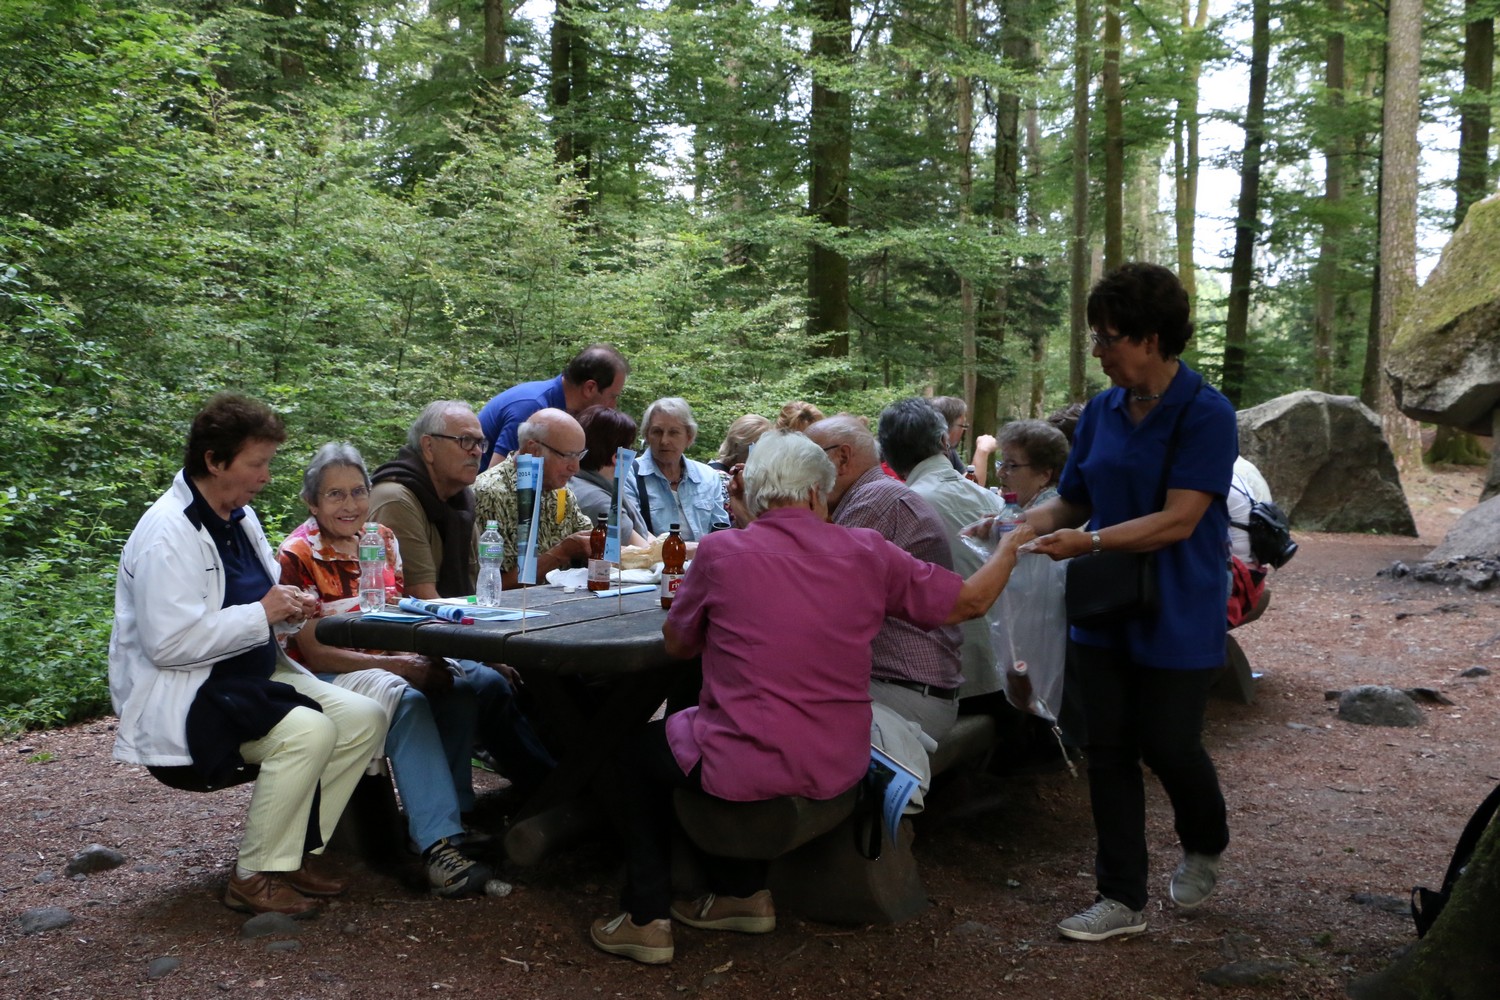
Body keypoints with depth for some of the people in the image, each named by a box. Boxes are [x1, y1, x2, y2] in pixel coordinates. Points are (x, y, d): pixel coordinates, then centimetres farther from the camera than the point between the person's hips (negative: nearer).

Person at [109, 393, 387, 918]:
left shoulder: (240, 518, 12)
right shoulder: (167, 533, -18)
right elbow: (169, 643, -26)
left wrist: (290, 610, 0)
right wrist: (262, 614, -21)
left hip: (251, 677, 10)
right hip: (183, 693, -9)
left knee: (365, 718, -6)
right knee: (308, 731, -31)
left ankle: (295, 854, 3)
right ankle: (255, 878, -13)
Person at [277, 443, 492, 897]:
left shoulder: (383, 539, 9)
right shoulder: (298, 555, -8)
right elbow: (314, 652, -12)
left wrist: (424, 658, -9)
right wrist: (393, 666, -22)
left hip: (392, 663, 6)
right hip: (326, 678, -5)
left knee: (461, 692, -25)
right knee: (404, 699, -36)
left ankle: (453, 818, -13)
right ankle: (439, 843, -37)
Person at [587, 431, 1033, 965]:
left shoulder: (720, 551, -10)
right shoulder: (866, 552, -4)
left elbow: (677, 644, 5)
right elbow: (971, 600, 7)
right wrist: (1009, 549, 26)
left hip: (747, 769, -4)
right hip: (838, 768, 4)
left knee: (636, 751, 24)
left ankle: (647, 918, 22)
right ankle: (742, 892, 36)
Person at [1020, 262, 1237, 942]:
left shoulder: (1205, 414, -14)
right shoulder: (1101, 412, 4)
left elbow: (1178, 520, -22)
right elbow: (1069, 503, 9)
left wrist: (1090, 542, -28)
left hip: (1176, 616, -5)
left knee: (1168, 745, 3)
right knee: (1109, 749, 6)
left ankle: (1203, 847, 37)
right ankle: (1122, 899, 17)